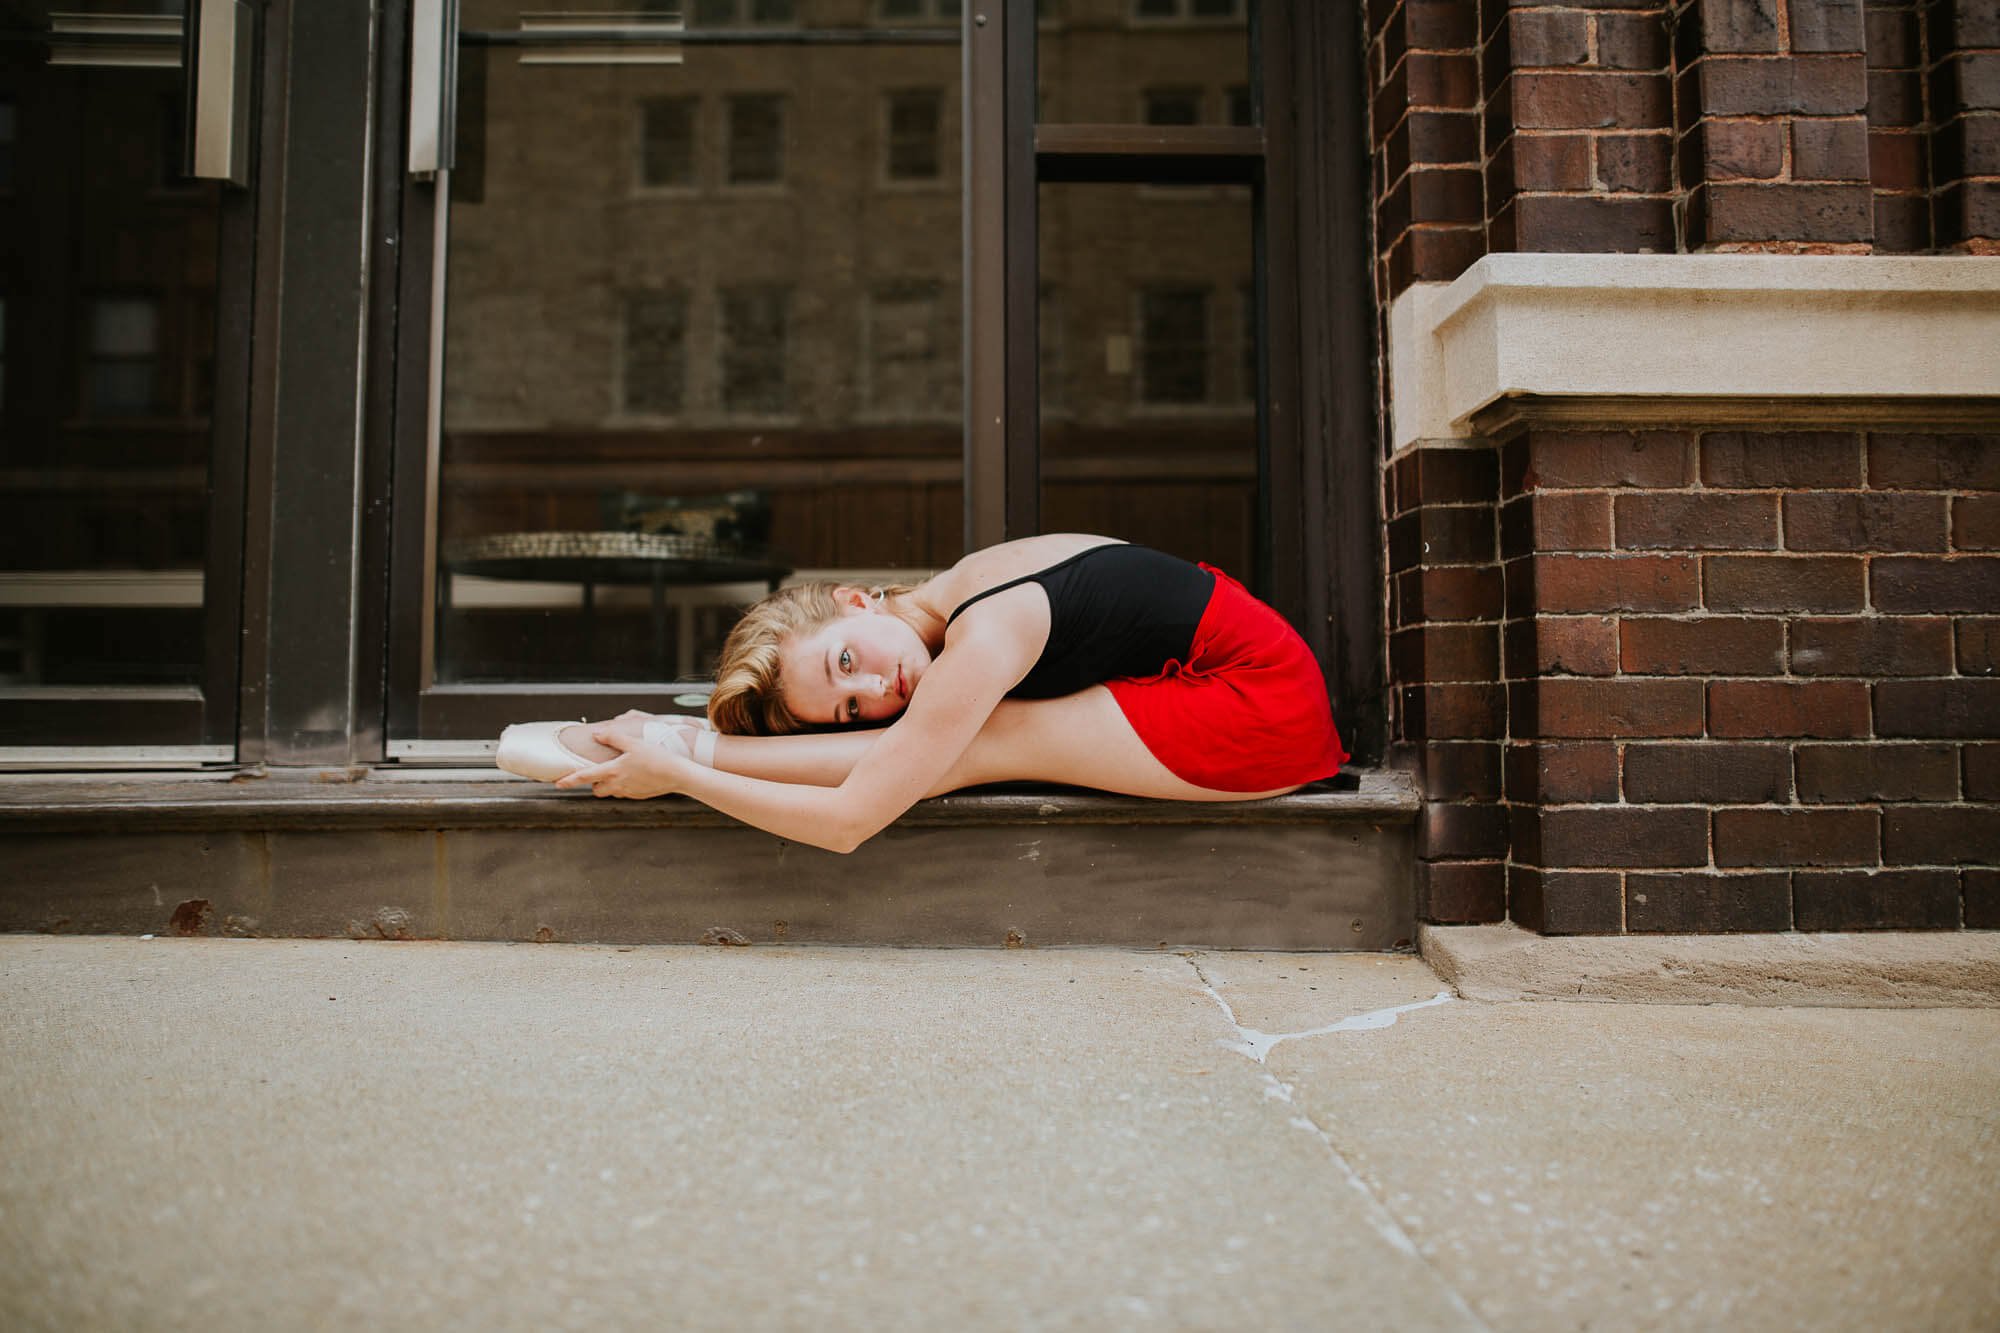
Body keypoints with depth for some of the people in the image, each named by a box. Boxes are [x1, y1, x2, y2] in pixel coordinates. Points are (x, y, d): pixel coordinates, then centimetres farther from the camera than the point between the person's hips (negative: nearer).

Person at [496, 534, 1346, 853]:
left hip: (1260, 706, -8)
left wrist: (677, 771, -18)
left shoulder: (982, 640, -25)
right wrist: (670, 738, 2)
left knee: (971, 751, -17)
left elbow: (845, 822, -26)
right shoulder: (958, 592, 2)